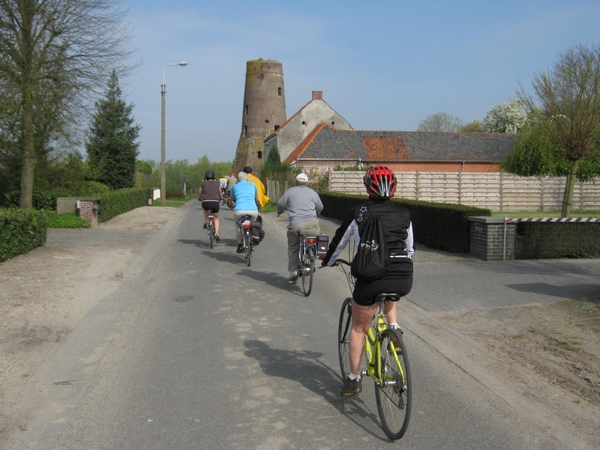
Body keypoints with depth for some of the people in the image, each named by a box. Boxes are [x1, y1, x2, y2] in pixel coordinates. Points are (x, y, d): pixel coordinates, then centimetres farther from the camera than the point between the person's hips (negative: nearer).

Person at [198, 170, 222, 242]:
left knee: (205, 209, 39)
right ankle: (216, 234, 6)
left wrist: (200, 198, 46)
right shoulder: (217, 183, 15)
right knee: (216, 218, 23)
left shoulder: (203, 184, 12)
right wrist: (219, 198, 52)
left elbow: (199, 194, 24)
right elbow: (220, 194, 30)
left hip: (205, 202, 0)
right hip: (215, 202, 0)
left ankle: (206, 222, 22)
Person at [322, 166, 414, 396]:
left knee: (358, 328, 19)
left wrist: (328, 261, 36)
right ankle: (394, 329, 21)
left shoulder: (358, 213, 5)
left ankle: (354, 380, 25)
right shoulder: (404, 213, 12)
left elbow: (339, 241, 16)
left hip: (372, 277, -3)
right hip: (404, 279, 3)